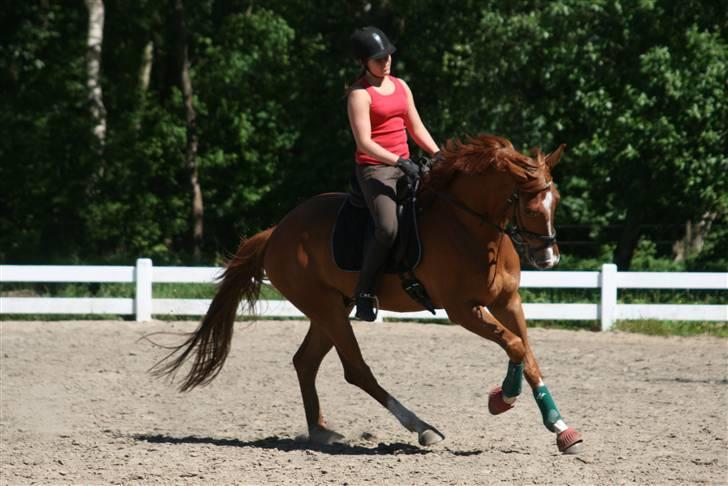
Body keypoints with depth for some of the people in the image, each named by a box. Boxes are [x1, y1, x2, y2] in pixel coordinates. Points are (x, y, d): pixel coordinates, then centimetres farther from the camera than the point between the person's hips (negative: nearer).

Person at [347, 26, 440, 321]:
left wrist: (439, 155, 5)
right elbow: (364, 142, -17)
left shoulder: (400, 86, 14)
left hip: (404, 166, 8)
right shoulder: (360, 94, -9)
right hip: (374, 169, -8)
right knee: (387, 228, -29)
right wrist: (399, 161, -26)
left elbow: (416, 128, 18)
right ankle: (364, 293, -17)